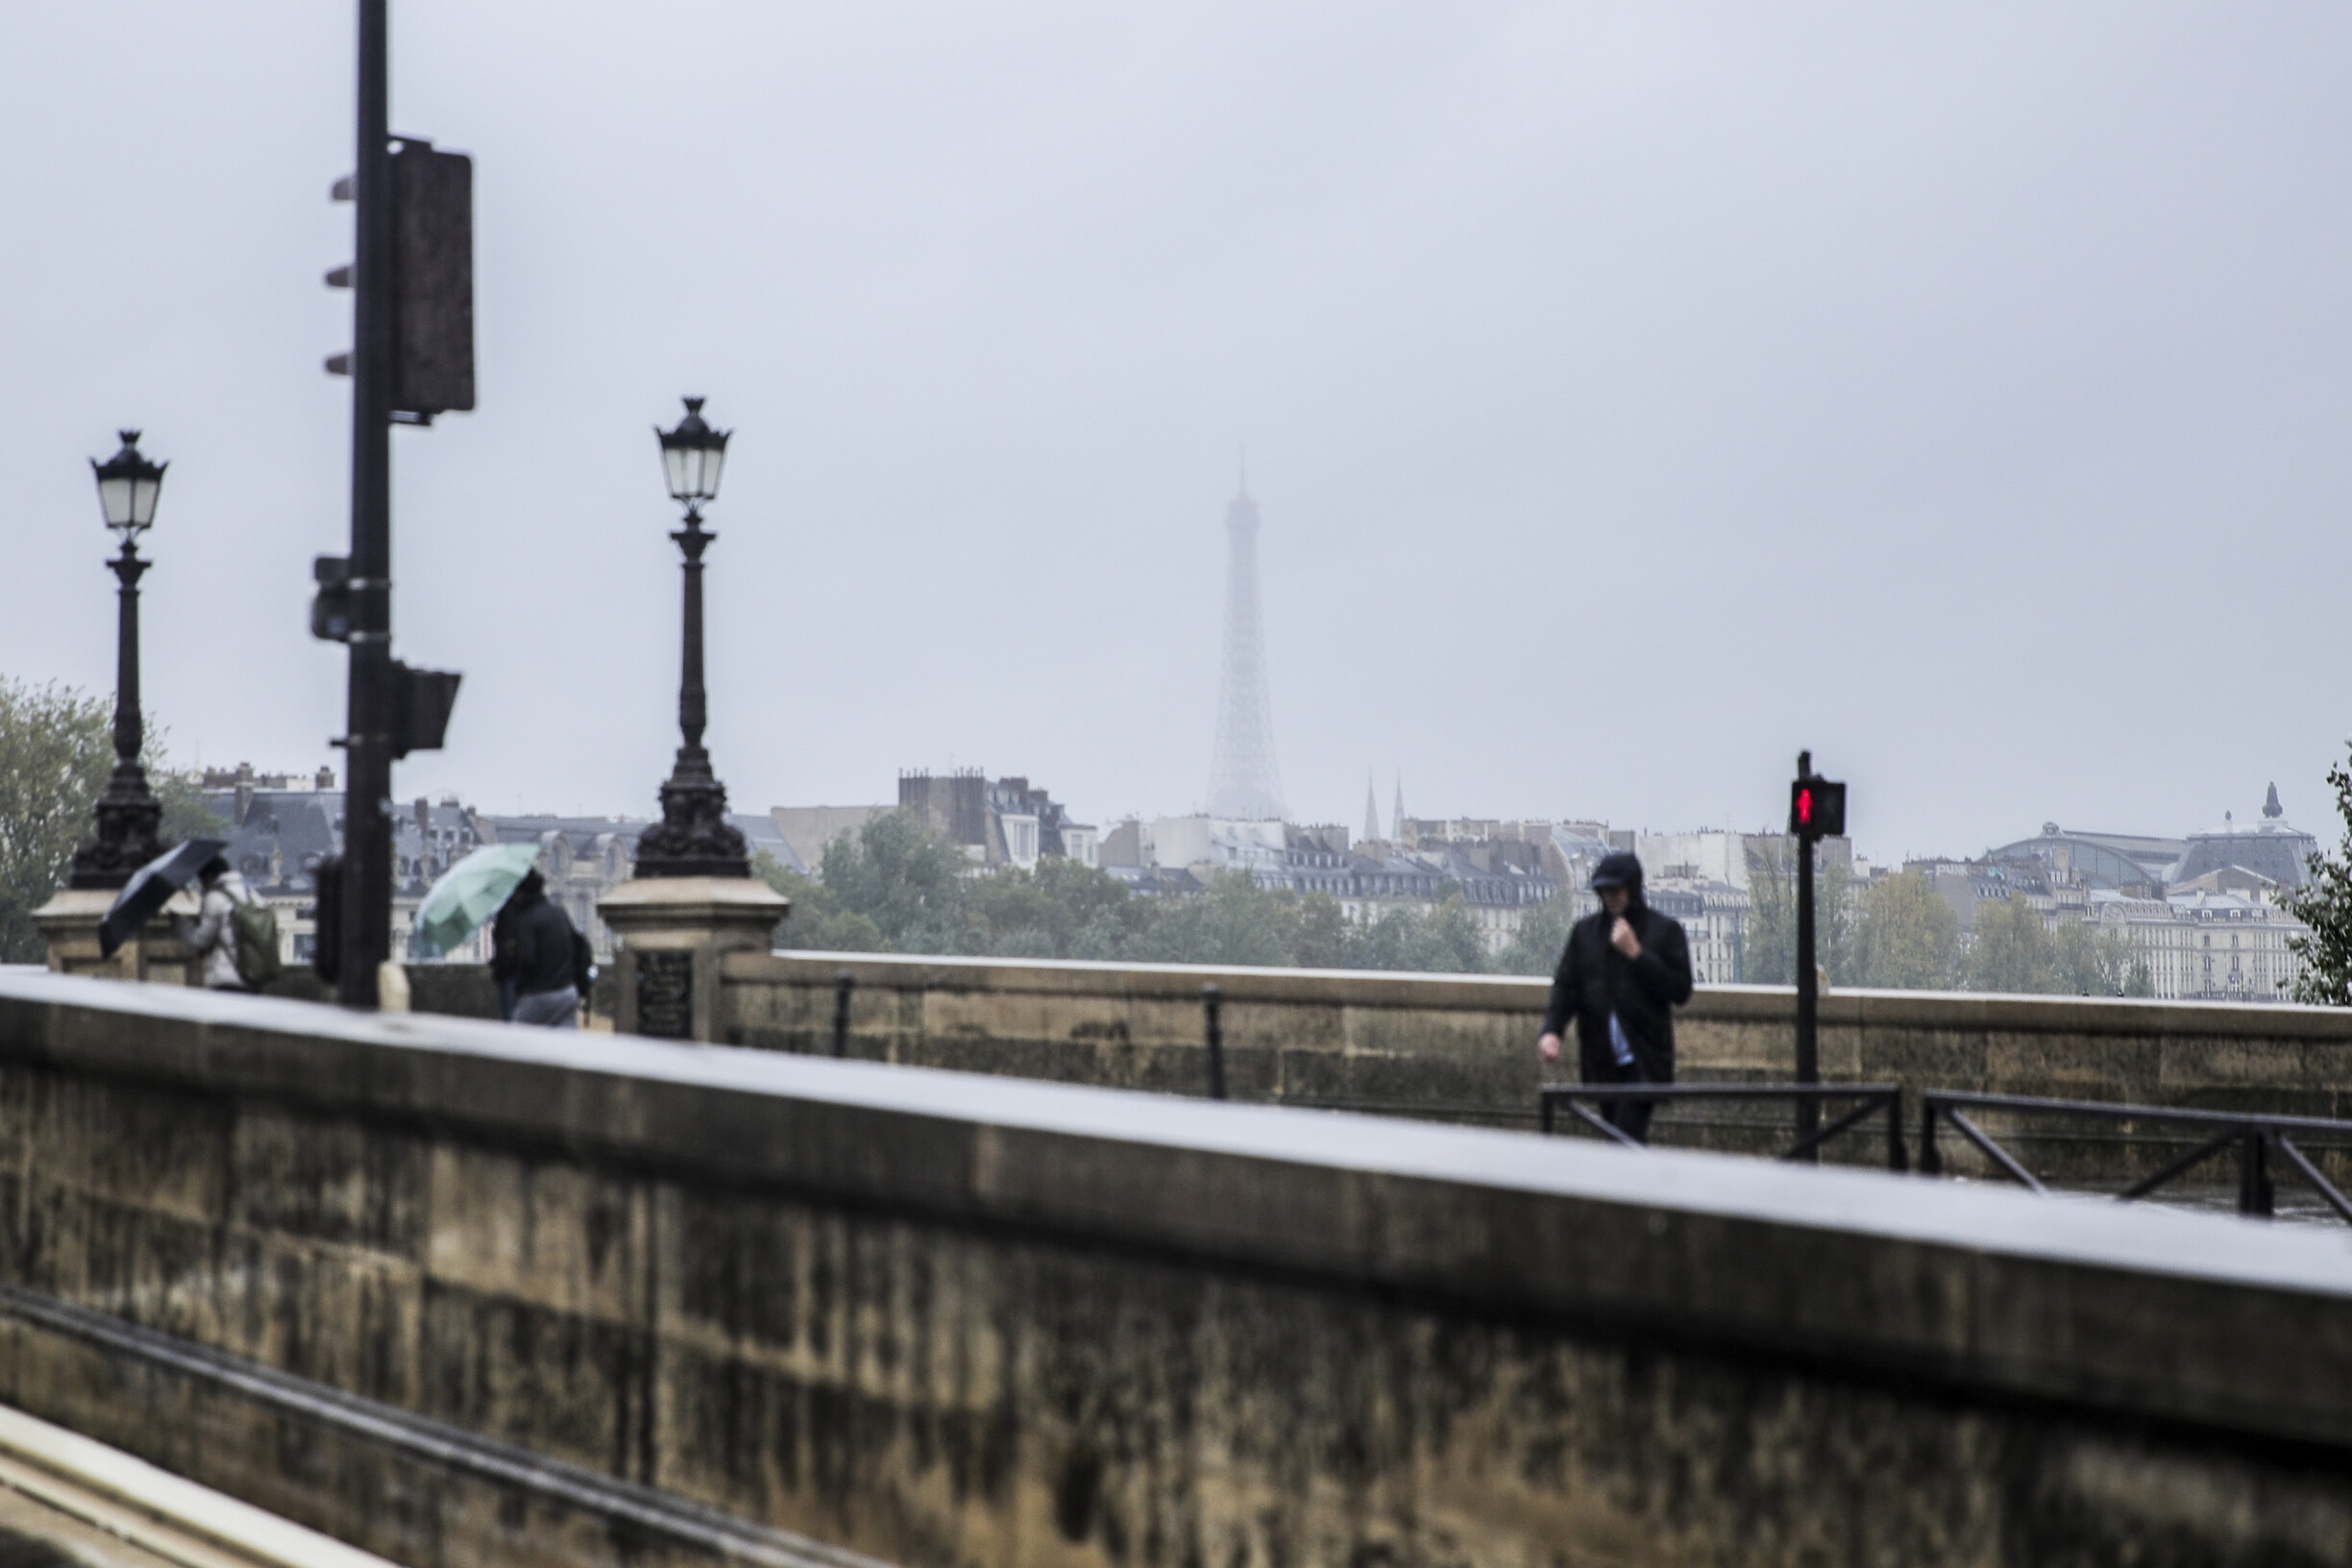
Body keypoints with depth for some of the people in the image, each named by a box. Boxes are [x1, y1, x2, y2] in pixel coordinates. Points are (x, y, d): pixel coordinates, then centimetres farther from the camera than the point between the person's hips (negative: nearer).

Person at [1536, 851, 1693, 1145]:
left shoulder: (1665, 930, 0)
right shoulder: (1584, 931, 9)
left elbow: (1681, 991, -6)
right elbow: (1566, 986, 7)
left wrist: (1636, 953, -14)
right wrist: (1551, 1030, -11)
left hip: (1644, 1061, -4)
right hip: (1602, 1062, 4)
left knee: (1628, 1139, -14)